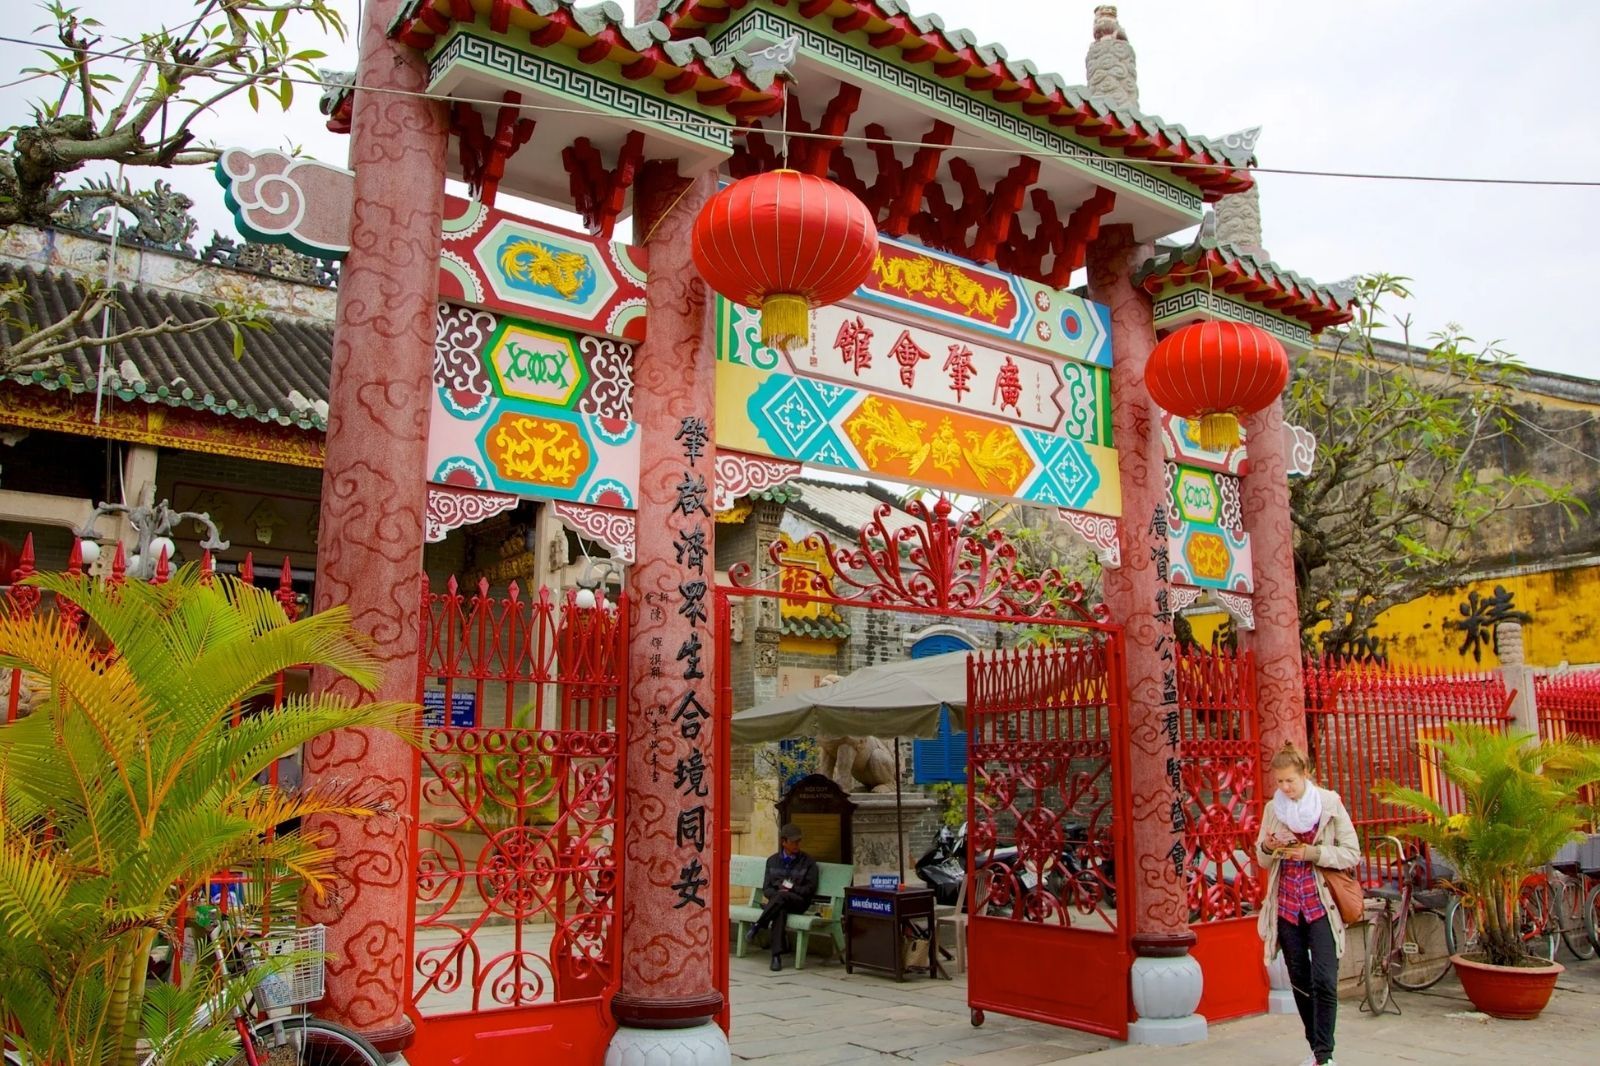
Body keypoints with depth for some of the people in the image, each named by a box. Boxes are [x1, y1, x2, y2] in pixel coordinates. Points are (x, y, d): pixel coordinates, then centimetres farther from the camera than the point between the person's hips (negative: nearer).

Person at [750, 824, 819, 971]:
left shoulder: (808, 862, 8)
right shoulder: (772, 861, 16)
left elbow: (810, 889, 1)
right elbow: (766, 889, 10)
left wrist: (791, 889, -14)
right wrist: (778, 893, -12)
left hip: (798, 901, -2)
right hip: (776, 899, 2)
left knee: (782, 897, -38)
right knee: (780, 910, -37)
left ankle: (758, 925, -33)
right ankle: (777, 956, -44)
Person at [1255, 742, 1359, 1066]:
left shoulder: (1330, 804, -5)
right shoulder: (1273, 808, 6)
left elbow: (1352, 854, -5)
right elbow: (1263, 861, 13)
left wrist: (1312, 852, -17)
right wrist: (1266, 848, -10)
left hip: (1321, 903, -4)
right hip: (1286, 905, 4)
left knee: (1324, 980, -11)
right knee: (1300, 980, 9)